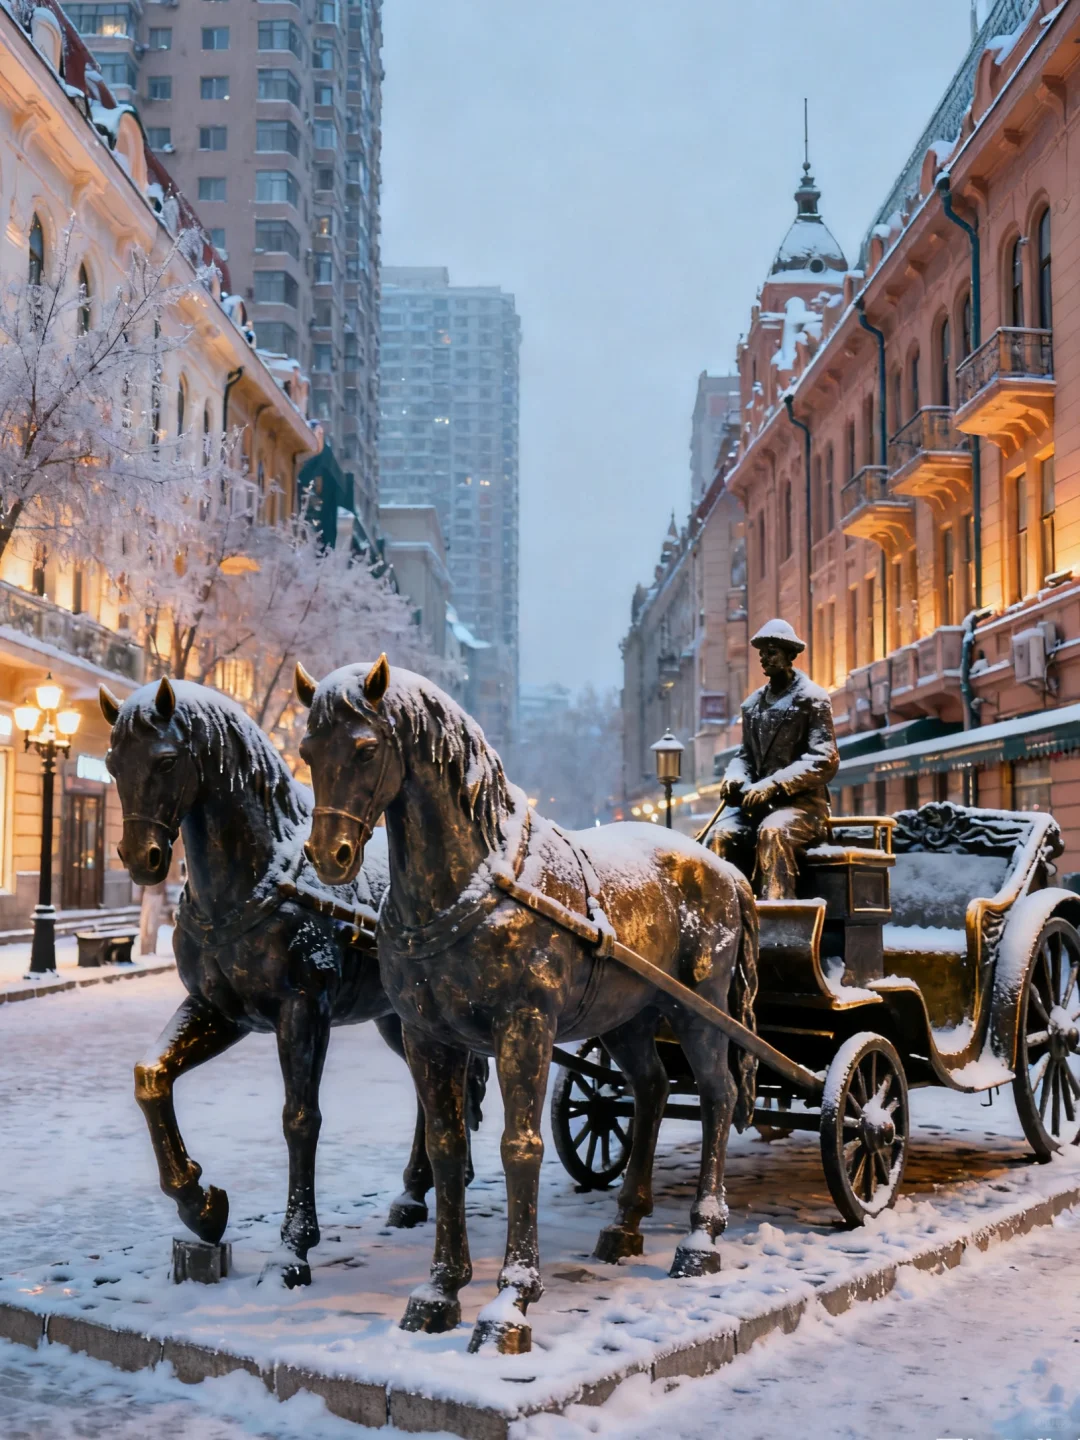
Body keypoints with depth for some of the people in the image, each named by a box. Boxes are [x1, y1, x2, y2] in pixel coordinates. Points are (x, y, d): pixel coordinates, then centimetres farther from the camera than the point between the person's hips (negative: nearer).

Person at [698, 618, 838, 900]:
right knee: (719, 835, -24)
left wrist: (773, 785, -20)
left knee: (772, 832, -37)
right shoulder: (753, 703, 17)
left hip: (801, 802, -5)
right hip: (757, 801, 5)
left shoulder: (812, 698, -1)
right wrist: (735, 777, -3)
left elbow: (824, 761, -10)